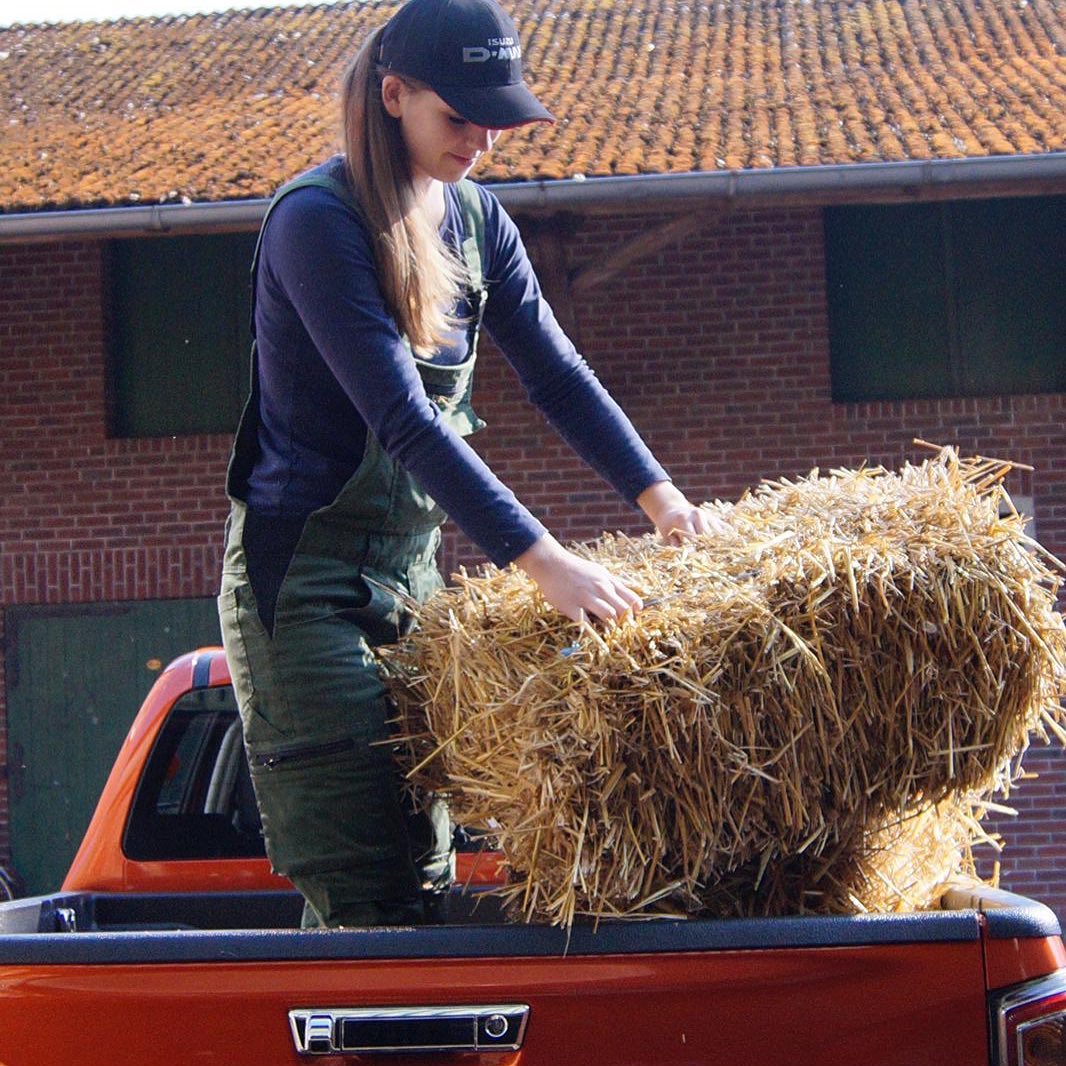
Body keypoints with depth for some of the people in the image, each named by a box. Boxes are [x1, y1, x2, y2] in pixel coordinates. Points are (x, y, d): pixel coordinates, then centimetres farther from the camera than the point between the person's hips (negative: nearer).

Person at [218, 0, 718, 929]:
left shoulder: (474, 218, 8)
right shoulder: (317, 220, -17)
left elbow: (557, 372, 7)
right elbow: (402, 418, -25)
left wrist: (657, 493, -10)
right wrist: (540, 561, -33)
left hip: (413, 569, 8)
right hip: (305, 578, -8)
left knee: (425, 877, 7)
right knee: (361, 888, -11)